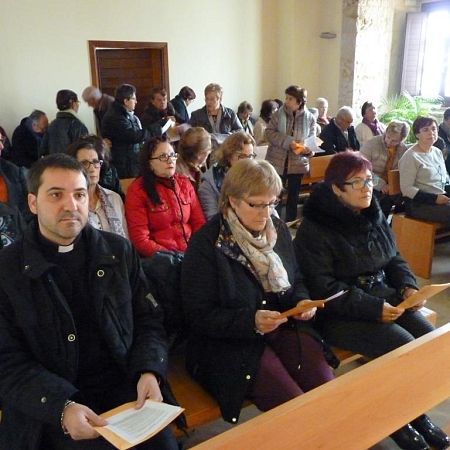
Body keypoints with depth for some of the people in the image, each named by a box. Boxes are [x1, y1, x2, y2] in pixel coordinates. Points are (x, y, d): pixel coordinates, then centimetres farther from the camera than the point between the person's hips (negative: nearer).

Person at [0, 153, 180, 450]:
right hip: (49, 411, -1)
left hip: (127, 394, 2)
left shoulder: (120, 252, 5)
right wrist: (62, 406, -20)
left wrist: (149, 372, -11)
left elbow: (149, 321, 8)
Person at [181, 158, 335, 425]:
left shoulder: (278, 229, 6)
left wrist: (302, 301, -4)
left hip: (285, 327, 5)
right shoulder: (206, 243, -12)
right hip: (230, 342, -5)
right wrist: (251, 322, -24)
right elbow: (200, 317, -12)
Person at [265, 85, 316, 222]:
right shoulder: (279, 114, -4)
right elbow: (269, 132, -9)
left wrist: (309, 150, -21)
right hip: (277, 162, -1)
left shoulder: (310, 118, -2)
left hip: (298, 164, 1)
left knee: (293, 197, 12)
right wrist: (288, 142, -21)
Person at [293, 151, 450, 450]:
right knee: (403, 347, -21)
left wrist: (408, 286, -4)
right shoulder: (315, 229, -15)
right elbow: (322, 289, -19)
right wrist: (372, 308, -23)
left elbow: (394, 259, 17)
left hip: (382, 298, 7)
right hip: (339, 313, -7)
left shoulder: (374, 216, 7)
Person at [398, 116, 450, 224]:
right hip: (419, 204, -7)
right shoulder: (410, 157, -9)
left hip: (441, 199, 7)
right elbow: (406, 189, -14)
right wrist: (434, 198, -19)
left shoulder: (437, 152, 15)